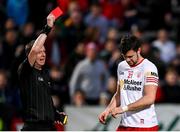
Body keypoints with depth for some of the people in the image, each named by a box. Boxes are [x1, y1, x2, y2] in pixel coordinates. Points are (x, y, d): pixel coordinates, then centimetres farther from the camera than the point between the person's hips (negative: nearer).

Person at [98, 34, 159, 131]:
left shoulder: (149, 68, -10)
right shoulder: (121, 66, 13)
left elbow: (149, 99, -19)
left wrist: (124, 108, -18)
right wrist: (108, 110, 7)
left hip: (145, 126, -7)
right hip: (124, 125, 7)